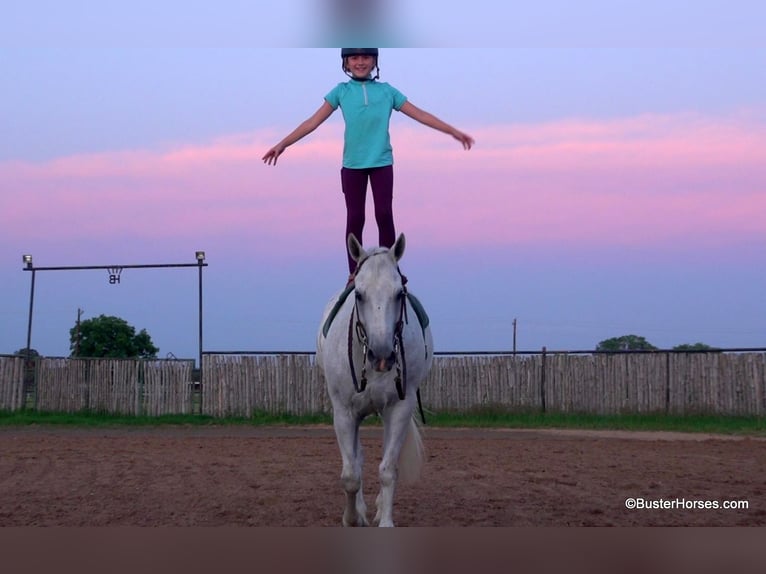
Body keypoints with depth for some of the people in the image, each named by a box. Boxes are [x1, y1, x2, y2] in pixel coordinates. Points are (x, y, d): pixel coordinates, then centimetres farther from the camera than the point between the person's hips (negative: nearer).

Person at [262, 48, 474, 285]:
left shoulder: (387, 91, 5)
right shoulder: (341, 91, 3)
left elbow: (420, 115, 6)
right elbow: (314, 122, 1)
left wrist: (454, 132, 5)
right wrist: (283, 144, -5)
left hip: (382, 162, 0)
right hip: (352, 164, 0)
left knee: (384, 214, -3)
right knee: (355, 218, 2)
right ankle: (354, 273, 10)